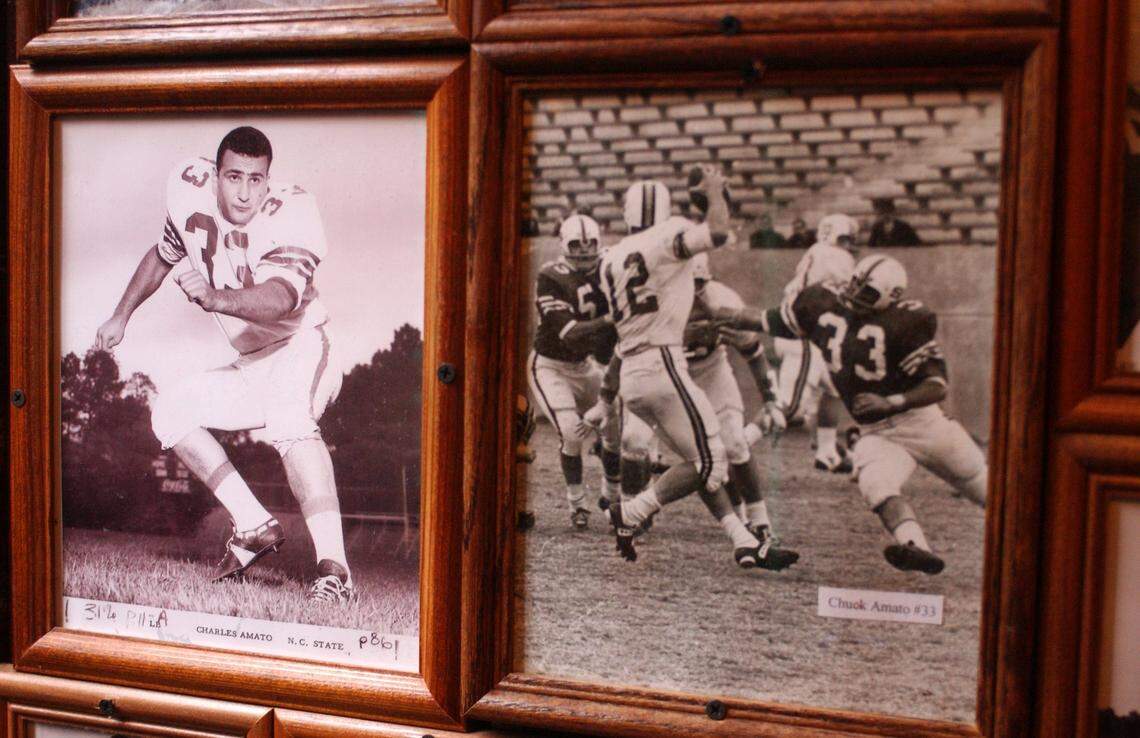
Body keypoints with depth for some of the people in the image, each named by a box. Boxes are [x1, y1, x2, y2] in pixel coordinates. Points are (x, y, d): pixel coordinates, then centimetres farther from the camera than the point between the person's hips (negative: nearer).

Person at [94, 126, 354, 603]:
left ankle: (335, 570, -43)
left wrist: (215, 298, -58)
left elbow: (281, 300, -41)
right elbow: (162, 256, 15)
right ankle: (254, 527, -2)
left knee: (289, 423, -35)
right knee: (170, 412, -1)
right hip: (254, 367, 8)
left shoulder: (292, 214, -24)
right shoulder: (189, 190, -6)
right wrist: (121, 317, 21)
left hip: (302, 349, -7)